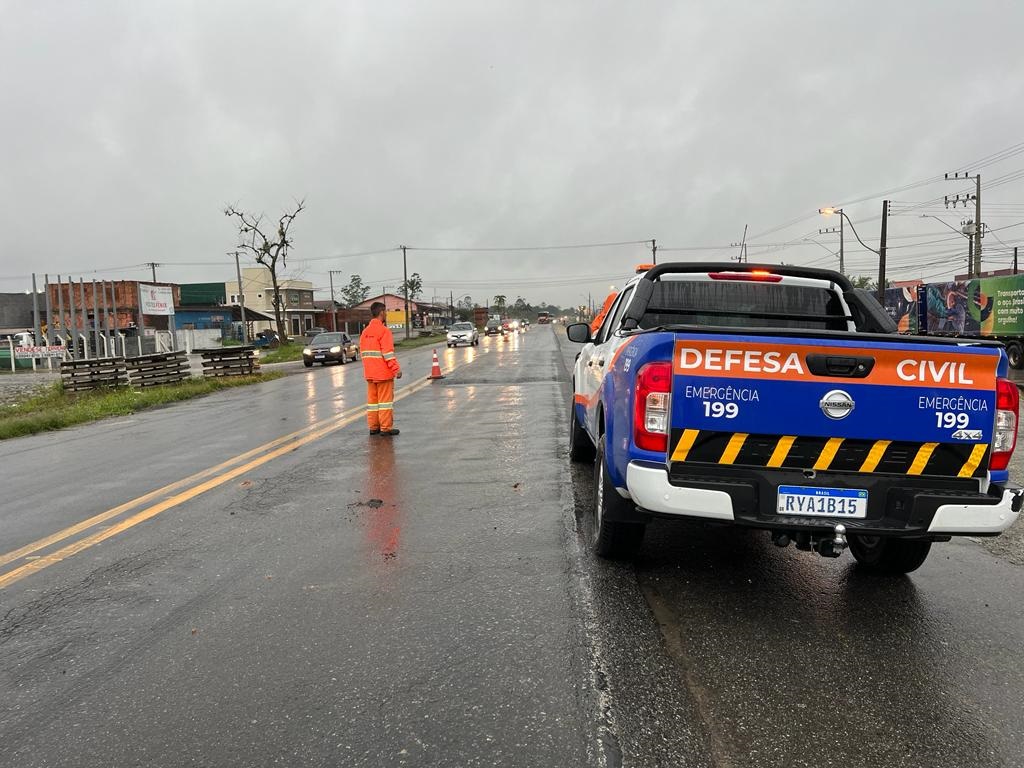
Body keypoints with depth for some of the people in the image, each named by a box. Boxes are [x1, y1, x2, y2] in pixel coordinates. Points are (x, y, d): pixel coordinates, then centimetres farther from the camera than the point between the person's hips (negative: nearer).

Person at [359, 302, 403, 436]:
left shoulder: (364, 332, 12)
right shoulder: (384, 330, -13)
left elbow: (363, 353, 16)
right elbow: (388, 353, -19)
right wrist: (396, 369, -16)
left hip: (369, 373, 7)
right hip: (384, 373, -7)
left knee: (372, 399, 11)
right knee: (385, 399, -2)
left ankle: (373, 427, 16)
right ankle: (386, 428, 0)